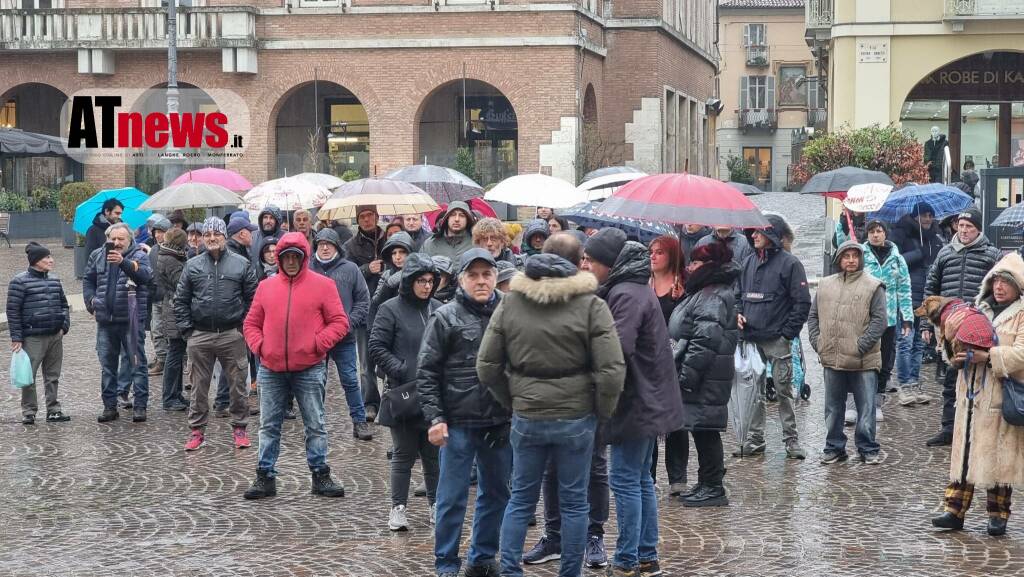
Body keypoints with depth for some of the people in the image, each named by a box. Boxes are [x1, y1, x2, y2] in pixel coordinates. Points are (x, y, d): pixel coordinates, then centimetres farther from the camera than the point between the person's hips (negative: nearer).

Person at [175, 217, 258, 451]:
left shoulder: (241, 264, 0)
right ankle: (197, 430, 15)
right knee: (199, 386, 7)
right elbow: (181, 300, 7)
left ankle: (239, 428, 16)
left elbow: (253, 298, 2)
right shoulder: (192, 266, 6)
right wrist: (186, 328, 0)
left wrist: (245, 326, -5)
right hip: (200, 336, 1)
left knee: (237, 384, 5)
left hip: (232, 335, -1)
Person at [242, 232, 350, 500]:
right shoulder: (266, 287, 9)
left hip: (309, 368, -2)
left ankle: (320, 475, 13)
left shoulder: (323, 285, 1)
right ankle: (265, 477, 14)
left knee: (316, 425, 4)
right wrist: (259, 346, -2)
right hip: (271, 370, 3)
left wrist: (319, 343, -11)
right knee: (269, 426, 7)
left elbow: (339, 322, -1)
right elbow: (251, 323, 14)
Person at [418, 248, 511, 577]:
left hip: (501, 422, 4)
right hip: (458, 423, -3)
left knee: (496, 494, 12)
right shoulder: (446, 318, -3)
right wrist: (435, 417, -11)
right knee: (452, 497, 1)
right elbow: (426, 373, -4)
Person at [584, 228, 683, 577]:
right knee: (641, 479, 15)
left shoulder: (626, 295, -19)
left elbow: (617, 347, -28)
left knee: (625, 480, -4)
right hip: (648, 401, 10)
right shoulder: (636, 288, 14)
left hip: (636, 403, -10)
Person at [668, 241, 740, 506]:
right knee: (703, 431, 15)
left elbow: (705, 339, -23)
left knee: (705, 430, -5)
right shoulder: (703, 294, 19)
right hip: (706, 378, 11)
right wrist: (686, 372, 23)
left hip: (706, 379, -11)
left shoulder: (712, 298, -16)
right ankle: (708, 484, 22)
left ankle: (713, 487, 0)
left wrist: (688, 374, -23)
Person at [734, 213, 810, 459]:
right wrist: (738, 314, 5)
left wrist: (788, 332, -10)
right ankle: (754, 439, 14)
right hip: (751, 338, 5)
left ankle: (791, 440, 6)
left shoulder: (789, 263, -5)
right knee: (753, 392, 7)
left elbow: (802, 302, -6)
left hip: (777, 339, -5)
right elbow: (740, 294, 24)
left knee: (783, 390, 0)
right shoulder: (749, 261, 13)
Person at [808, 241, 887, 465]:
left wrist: (862, 345, -14)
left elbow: (880, 320, -8)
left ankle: (868, 449, 13)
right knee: (833, 408, 12)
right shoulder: (825, 285, 11)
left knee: (866, 408, 2)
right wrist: (817, 342, 2)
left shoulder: (872, 286, -3)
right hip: (832, 359, 4)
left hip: (863, 362, -4)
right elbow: (813, 316, 15)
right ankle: (834, 448, 23)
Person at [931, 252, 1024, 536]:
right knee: (964, 451, 4)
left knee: (1000, 456, 1)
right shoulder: (979, 308, 15)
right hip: (971, 393, 5)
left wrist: (987, 357, -24)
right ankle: (955, 510, 7)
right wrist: (957, 355, -3)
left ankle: (998, 515, 11)